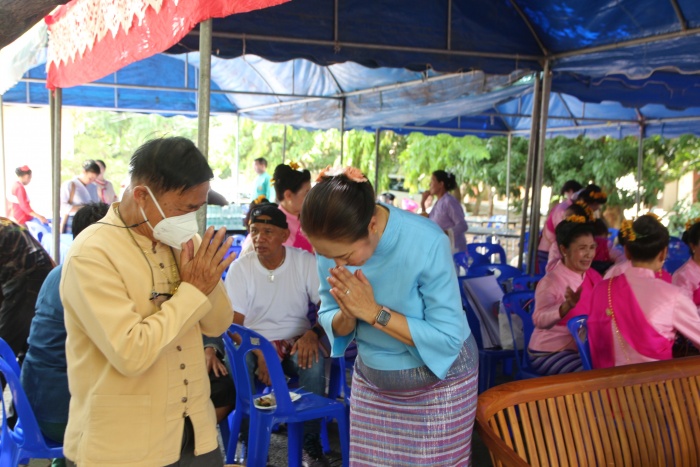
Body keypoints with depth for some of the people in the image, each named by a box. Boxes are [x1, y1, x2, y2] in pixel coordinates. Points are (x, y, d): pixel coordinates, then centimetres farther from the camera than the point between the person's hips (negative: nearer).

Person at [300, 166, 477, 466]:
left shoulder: (426, 242, -29)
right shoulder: (334, 243, -14)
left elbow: (449, 337, -27)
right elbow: (330, 321, -5)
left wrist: (373, 312, -31)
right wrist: (347, 315, -28)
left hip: (438, 384, -4)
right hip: (371, 381, 4)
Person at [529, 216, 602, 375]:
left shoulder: (592, 276, 4)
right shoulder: (551, 281, -18)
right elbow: (540, 320, -33)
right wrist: (567, 306, -48)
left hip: (581, 348, 7)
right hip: (550, 353, -7)